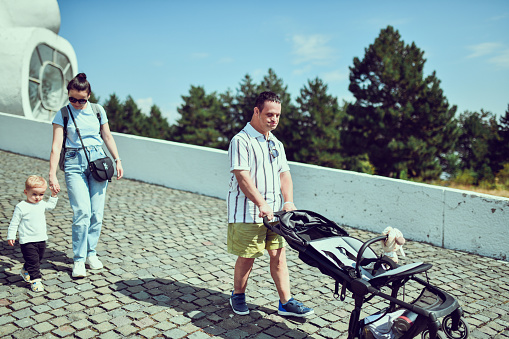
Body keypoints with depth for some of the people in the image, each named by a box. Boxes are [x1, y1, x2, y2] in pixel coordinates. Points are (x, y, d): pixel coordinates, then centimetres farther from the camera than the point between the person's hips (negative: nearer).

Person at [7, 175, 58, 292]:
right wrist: (11, 236, -8)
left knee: (38, 260, 20)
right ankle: (35, 280, 1)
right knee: (33, 261, -7)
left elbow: (51, 205, 29)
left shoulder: (41, 204, 4)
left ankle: (26, 271, 42)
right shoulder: (21, 207, -13)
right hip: (27, 241, -6)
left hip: (41, 240, 6)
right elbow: (14, 223, -7)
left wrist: (54, 195, 19)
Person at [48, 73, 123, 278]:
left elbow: (107, 137, 16)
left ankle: (91, 253, 19)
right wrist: (52, 174, -14)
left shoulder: (98, 111, 7)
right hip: (74, 163, -2)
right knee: (82, 212, -11)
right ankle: (79, 260, 2)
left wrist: (117, 160, 12)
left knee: (97, 212, 1)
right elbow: (56, 146, -6)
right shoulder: (62, 114, 1)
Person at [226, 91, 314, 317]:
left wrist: (288, 201, -4)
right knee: (246, 257, 5)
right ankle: (238, 296, 27)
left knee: (278, 255, 7)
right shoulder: (241, 141, -9)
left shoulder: (276, 144, 16)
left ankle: (286, 302, 15)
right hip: (247, 212, -6)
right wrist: (261, 203, -26)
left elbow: (284, 174, 12)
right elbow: (242, 176, -18)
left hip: (274, 212, 7)